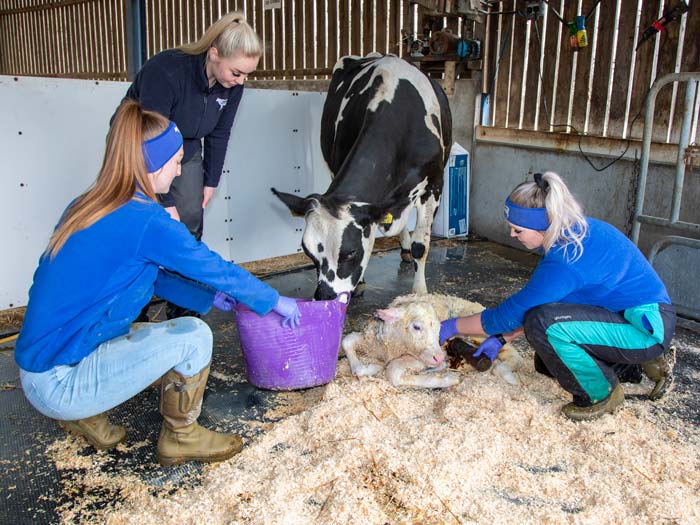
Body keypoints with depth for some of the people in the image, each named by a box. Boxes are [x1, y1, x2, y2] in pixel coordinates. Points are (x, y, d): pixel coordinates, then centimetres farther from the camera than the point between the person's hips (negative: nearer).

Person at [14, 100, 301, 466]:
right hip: (60, 383, -9)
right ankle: (180, 438, 9)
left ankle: (83, 416, 18)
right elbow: (218, 269, -9)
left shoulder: (86, 206, 6)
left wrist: (207, 297, 19)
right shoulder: (144, 220, -20)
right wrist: (275, 301, 6)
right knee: (193, 336, -12)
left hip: (36, 373, 9)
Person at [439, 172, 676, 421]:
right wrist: (502, 338, 6)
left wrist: (451, 327, -11)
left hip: (648, 326, -10)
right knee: (546, 362, 16)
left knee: (543, 323, -28)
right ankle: (647, 361, 18)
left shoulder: (565, 261, -31)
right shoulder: (573, 232, -1)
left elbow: (512, 313, -22)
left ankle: (601, 394, -4)